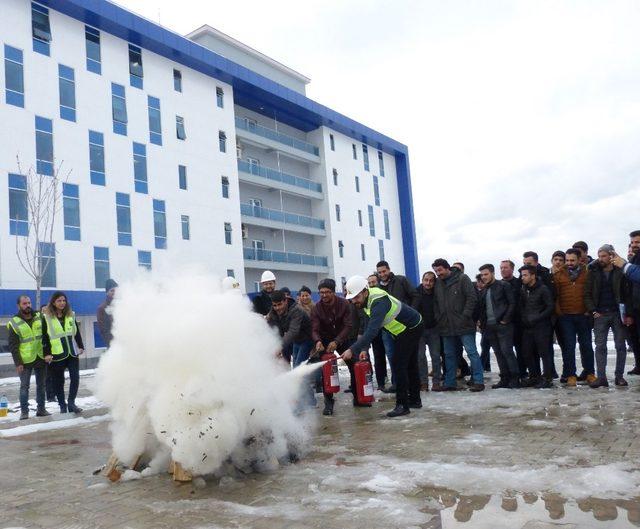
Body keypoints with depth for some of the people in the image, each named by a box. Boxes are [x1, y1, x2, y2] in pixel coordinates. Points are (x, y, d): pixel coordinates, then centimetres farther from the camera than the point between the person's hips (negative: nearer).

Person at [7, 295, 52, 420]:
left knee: (41, 385, 10)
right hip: (25, 360, -3)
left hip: (40, 357, 3)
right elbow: (13, 345, -6)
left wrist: (48, 353, -1)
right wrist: (17, 362, -12)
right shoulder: (14, 323, -5)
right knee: (24, 386, 0)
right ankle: (24, 411, 8)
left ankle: (41, 409, 20)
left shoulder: (39, 317, 4)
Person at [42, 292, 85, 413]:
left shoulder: (71, 315, 10)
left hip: (73, 353, 3)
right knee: (59, 381, 6)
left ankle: (71, 403, 4)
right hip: (57, 355, -3)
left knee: (75, 378, -6)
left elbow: (77, 332, 14)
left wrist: (81, 347, 8)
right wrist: (47, 353, -8)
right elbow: (44, 337, -3)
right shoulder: (47, 318, -1)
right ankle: (62, 405, 17)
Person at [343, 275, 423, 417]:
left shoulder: (378, 303, -34)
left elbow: (372, 331, -44)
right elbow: (368, 327, 1)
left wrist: (352, 350, -47)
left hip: (410, 328, -10)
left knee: (399, 365, -12)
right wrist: (364, 348, -8)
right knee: (410, 364, 18)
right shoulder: (368, 300, -3)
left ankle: (402, 405, -7)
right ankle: (414, 400, 30)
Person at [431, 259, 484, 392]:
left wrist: (465, 316, -14)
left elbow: (472, 297, -8)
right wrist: (439, 319, 4)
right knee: (449, 355, 11)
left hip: (464, 325, -6)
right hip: (446, 326, 6)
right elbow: (436, 304, 15)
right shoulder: (437, 283, 10)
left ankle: (478, 381, 2)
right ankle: (450, 383, 19)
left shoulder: (462, 279, -4)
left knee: (472, 352, -4)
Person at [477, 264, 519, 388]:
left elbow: (512, 303, -7)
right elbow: (481, 309, 20)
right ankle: (505, 379, 11)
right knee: (498, 353, 7)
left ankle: (515, 378, -2)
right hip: (489, 327, 6)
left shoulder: (504, 286, -1)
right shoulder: (483, 291, 18)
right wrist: (482, 323, 7)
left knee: (507, 351, -8)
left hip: (503, 325, -6)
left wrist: (505, 319, -13)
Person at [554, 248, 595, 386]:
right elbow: (554, 295, 2)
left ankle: (589, 373, 20)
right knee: (568, 346, 2)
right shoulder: (559, 275, 4)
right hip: (565, 316, 0)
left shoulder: (587, 274, 4)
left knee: (586, 345, 9)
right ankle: (570, 375, 7)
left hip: (583, 315, 0)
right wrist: (558, 312, -5)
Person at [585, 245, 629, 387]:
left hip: (617, 313, 0)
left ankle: (619, 376, 12)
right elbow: (587, 294, 4)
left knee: (620, 346, 4)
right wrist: (593, 311, -6)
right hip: (600, 315, 1)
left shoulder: (620, 273, 2)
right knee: (600, 347, -1)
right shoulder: (593, 273, 5)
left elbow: (626, 294, 0)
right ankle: (601, 377, -1)